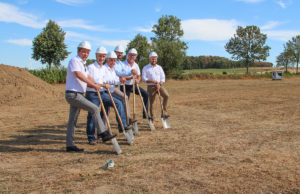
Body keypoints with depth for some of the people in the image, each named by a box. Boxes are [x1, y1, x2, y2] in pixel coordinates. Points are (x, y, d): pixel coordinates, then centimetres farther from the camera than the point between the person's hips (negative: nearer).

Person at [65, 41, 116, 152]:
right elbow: (79, 75, -22)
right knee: (94, 109, -15)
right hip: (73, 94, -10)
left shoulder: (82, 63, 21)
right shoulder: (74, 61, -9)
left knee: (72, 120, 10)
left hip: (77, 95, 10)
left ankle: (70, 145, 15)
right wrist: (93, 85, -22)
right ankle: (103, 134, -13)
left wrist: (95, 85, 5)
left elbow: (88, 77, 22)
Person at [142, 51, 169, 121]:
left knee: (166, 95, -22)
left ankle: (164, 110, -9)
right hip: (150, 86, -2)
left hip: (159, 85, 2)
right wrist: (153, 81, -18)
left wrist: (159, 84, -12)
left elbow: (163, 78, 8)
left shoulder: (159, 67, 14)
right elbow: (144, 78, -5)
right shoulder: (145, 68, 4)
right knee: (151, 101, 0)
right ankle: (151, 115, 15)